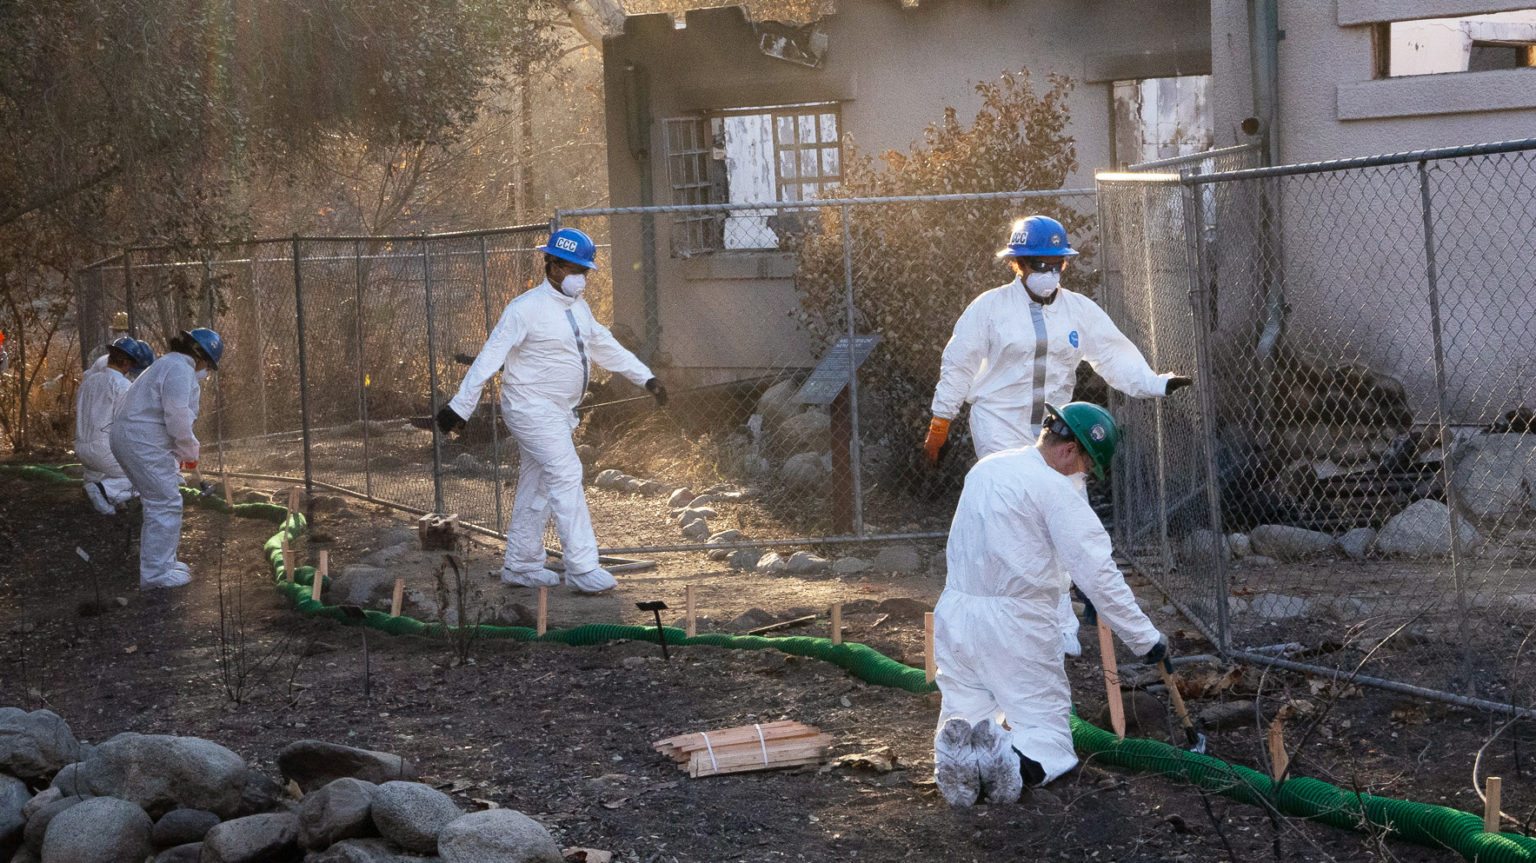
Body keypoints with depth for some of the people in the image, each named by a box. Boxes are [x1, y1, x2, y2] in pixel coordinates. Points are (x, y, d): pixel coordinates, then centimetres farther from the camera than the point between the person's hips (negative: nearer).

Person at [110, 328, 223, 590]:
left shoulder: (169, 364, 21)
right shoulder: (180, 370, -14)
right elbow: (178, 419, -20)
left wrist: (181, 451, 20)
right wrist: (190, 452, -7)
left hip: (131, 438, 11)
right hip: (144, 442, -11)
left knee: (159, 500, 20)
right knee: (165, 502, -7)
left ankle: (156, 561, 30)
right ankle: (156, 573, -5)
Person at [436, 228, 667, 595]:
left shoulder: (578, 307, 10)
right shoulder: (526, 309, -16)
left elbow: (605, 346, 22)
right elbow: (489, 358, -17)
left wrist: (646, 378, 18)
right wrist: (460, 407, -19)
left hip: (561, 414, 9)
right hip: (532, 410, -9)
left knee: (536, 488, 13)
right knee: (567, 478, -15)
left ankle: (521, 566, 22)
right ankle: (582, 568, -16)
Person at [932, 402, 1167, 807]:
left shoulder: (984, 469, 13)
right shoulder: (1055, 489, -11)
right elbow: (1098, 573, -16)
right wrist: (1145, 638, -12)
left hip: (955, 616, 6)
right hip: (1016, 622, -6)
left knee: (966, 711, 14)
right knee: (1048, 732, 3)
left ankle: (957, 746, -20)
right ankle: (1018, 760, -30)